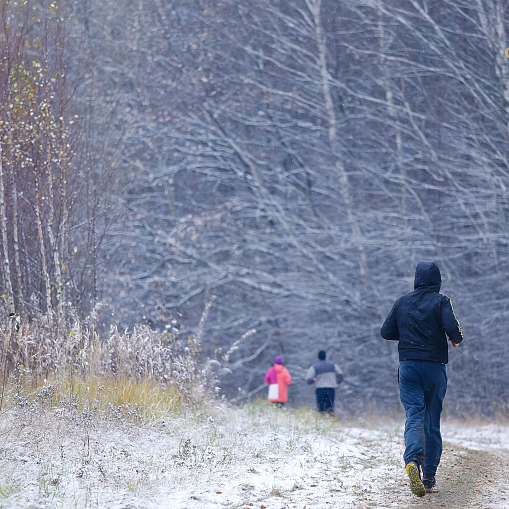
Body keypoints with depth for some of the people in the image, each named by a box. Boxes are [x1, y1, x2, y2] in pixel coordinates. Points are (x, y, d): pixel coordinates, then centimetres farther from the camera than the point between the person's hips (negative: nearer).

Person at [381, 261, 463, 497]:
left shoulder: (402, 302, 8)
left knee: (414, 416, -6)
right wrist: (456, 339, 5)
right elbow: (452, 327, -17)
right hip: (434, 366, -1)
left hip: (408, 366, 2)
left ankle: (413, 460, -35)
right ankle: (429, 476, 12)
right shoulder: (441, 301, -3)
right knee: (432, 421, 9)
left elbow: (386, 332, 9)